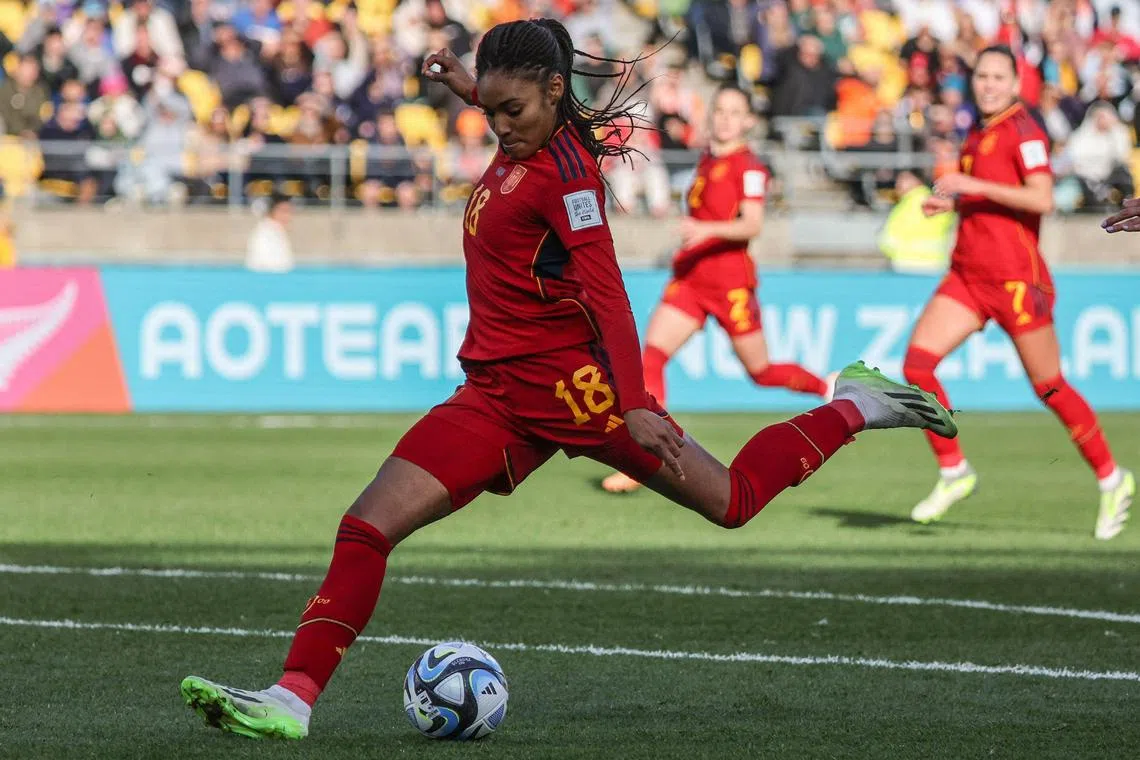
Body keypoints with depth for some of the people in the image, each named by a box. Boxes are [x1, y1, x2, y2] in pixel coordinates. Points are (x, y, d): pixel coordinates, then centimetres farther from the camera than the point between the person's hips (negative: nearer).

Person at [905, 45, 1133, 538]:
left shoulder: (1024, 131, -10)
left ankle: (1112, 480, 18)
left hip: (1015, 277, -7)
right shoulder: (977, 136, 15)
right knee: (916, 363, -9)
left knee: (1049, 387, 1)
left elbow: (1042, 199, -22)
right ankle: (953, 472, 2)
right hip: (967, 275, 7)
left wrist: (974, 186, -23)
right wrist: (950, 203, 9)